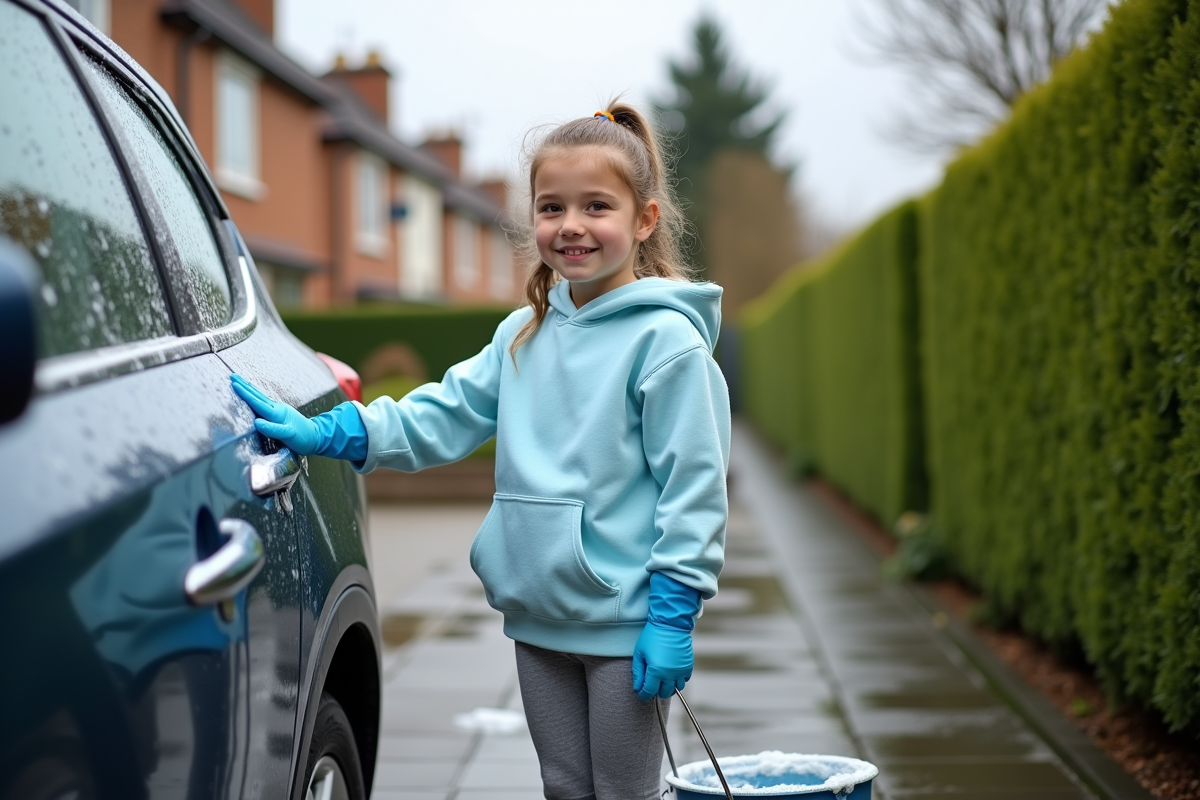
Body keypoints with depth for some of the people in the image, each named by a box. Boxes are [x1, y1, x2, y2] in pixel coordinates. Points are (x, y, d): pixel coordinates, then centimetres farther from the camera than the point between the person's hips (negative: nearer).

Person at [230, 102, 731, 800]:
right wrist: (326, 433, -7)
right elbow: (444, 416, 5)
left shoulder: (667, 339, -12)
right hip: (538, 617, 6)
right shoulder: (524, 335, 8)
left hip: (623, 624, -6)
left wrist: (673, 612, -16)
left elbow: (693, 485, -13)